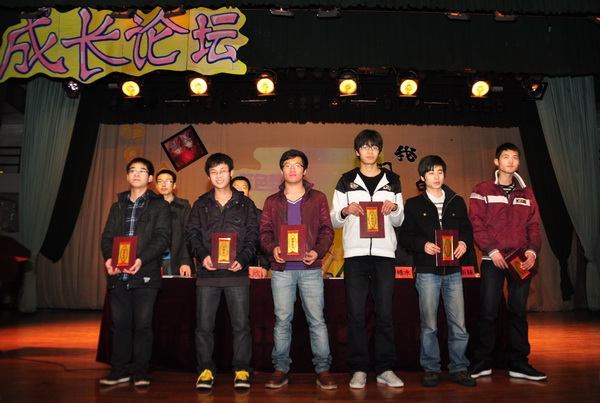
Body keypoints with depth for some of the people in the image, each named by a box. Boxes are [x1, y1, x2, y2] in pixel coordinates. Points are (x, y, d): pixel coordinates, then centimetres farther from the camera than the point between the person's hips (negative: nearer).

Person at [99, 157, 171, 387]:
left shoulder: (159, 206, 4)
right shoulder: (117, 207, 18)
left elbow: (163, 237, -7)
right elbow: (107, 237, 12)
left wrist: (142, 259, -21)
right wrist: (108, 258, -9)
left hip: (145, 275, -4)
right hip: (118, 275, 4)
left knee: (143, 324, 1)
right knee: (120, 323, 9)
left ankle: (140, 372, 12)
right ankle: (120, 370, 20)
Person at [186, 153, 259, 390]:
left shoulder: (245, 204, 10)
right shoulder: (201, 204, 13)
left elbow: (253, 235, 4)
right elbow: (191, 233, 7)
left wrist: (243, 259, -12)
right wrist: (202, 255, -11)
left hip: (237, 272, -1)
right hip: (207, 272, 1)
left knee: (241, 324, 0)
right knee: (204, 324, 3)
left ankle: (242, 370, 11)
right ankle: (206, 369, 15)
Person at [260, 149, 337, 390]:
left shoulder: (318, 198, 9)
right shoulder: (272, 201, 13)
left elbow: (327, 230, 4)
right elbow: (265, 231, 8)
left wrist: (318, 251, -13)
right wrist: (272, 248, -13)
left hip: (310, 268, -1)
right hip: (281, 269, 1)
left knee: (317, 319, 1)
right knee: (282, 320, 4)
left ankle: (323, 369, 11)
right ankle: (280, 369, 15)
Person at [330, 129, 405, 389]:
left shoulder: (392, 181, 12)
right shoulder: (346, 181, 8)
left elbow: (399, 222, 14)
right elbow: (334, 221, 7)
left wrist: (395, 209, -7)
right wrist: (345, 211, -13)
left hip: (384, 253, 1)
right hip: (355, 253, -1)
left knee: (385, 313, 3)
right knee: (356, 313, 1)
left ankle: (385, 369, 13)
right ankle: (359, 370, 11)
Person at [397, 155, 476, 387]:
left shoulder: (457, 202, 13)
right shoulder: (414, 204, 5)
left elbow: (467, 229, 15)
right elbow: (404, 236, 2)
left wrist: (465, 242, -6)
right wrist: (423, 245, -14)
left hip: (453, 271, 2)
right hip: (427, 271, -2)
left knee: (458, 324, 2)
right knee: (429, 325, 4)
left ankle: (458, 368, 16)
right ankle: (431, 369, 16)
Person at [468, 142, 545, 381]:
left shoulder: (526, 194, 15)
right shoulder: (483, 191, 2)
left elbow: (533, 226, 10)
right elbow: (476, 225, -6)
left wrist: (532, 251, -6)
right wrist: (492, 250, -15)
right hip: (493, 261, -3)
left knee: (519, 312, 7)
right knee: (488, 312, -1)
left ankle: (518, 363, 17)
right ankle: (483, 362, 10)